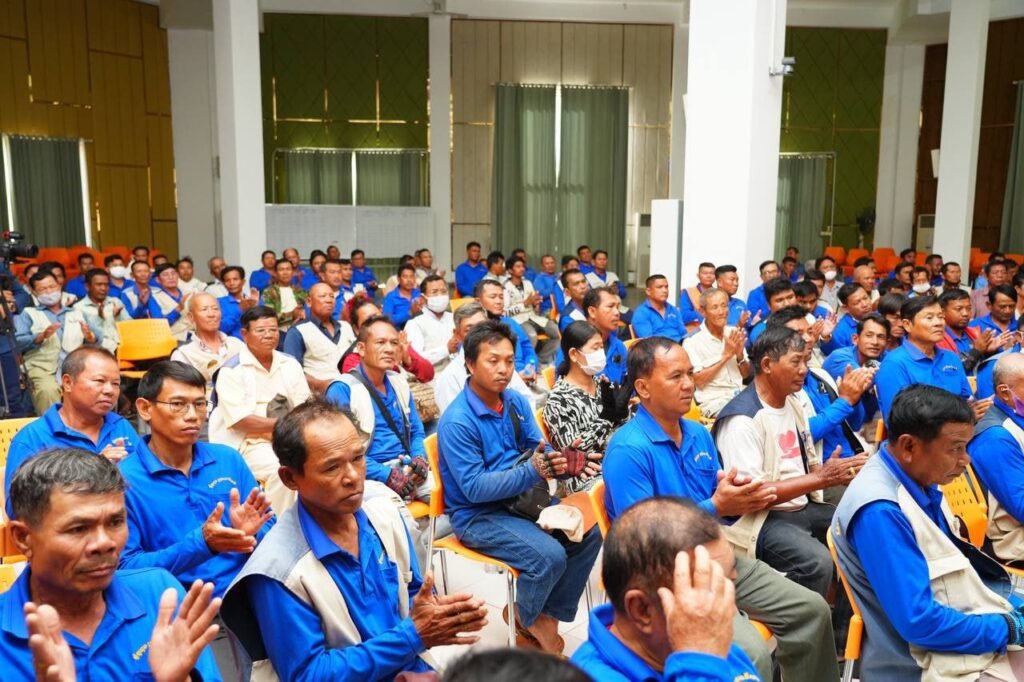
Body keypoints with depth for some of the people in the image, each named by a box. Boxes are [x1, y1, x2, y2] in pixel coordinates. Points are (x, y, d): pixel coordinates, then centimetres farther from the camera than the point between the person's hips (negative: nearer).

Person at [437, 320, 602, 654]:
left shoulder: (516, 402, 1)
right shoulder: (456, 421, -21)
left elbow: (541, 451, 2)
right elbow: (474, 489, -23)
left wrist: (563, 462, -23)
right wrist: (533, 471, -33)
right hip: (477, 515, -7)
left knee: (588, 534, -5)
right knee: (549, 555, -25)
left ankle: (550, 615, 11)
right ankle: (529, 618, 8)